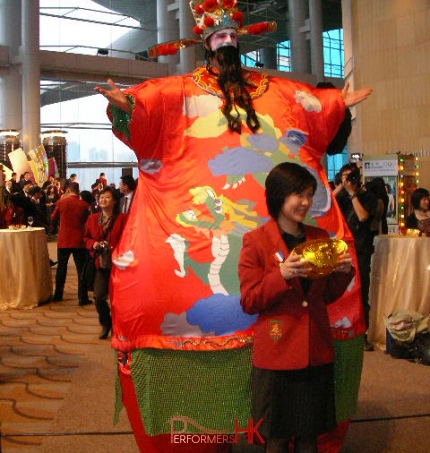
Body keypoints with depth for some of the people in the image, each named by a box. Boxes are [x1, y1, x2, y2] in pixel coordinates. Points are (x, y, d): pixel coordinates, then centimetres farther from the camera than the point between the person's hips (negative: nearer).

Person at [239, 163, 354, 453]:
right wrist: (282, 275, -23)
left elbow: (326, 296, 13)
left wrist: (343, 273, -7)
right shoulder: (255, 241, -7)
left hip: (317, 352, 4)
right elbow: (249, 302, -9)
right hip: (277, 354, -4)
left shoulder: (320, 237, 8)